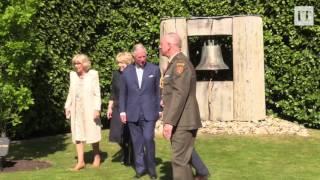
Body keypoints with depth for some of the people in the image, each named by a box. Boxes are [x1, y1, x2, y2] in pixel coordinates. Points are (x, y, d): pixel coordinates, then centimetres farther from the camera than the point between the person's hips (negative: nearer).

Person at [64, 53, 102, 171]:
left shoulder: (93, 74, -6)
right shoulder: (73, 75, 6)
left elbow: (97, 93, -8)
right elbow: (71, 93, 10)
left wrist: (97, 109, -14)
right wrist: (67, 106, 5)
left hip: (89, 109, -4)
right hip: (76, 110, 4)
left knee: (92, 134, 6)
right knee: (77, 135, 2)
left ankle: (97, 157, 25)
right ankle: (80, 161, 6)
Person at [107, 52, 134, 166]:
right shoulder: (116, 74, 5)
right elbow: (113, 93, 11)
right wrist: (110, 107, 9)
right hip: (118, 109, 4)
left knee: (129, 135, 4)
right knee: (119, 135, 6)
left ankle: (130, 158, 23)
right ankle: (125, 154, 31)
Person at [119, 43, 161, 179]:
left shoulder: (154, 69, 1)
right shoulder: (126, 72, 5)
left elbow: (159, 91, 4)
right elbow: (123, 93, 9)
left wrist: (159, 110, 2)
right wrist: (122, 111, 3)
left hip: (149, 112, -2)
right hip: (132, 113, 2)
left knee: (148, 139, -10)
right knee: (137, 142, 7)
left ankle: (151, 168, 7)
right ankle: (140, 168, 18)